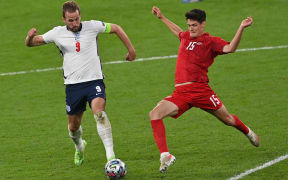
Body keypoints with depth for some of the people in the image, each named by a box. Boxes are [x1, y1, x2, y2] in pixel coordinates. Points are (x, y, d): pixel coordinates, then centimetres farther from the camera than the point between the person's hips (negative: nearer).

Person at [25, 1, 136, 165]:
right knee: (73, 126, 11)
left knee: (99, 113, -28)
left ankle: (110, 154, -32)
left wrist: (131, 49, 12)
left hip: (94, 80, -2)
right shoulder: (58, 33, 0)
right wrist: (30, 37, -18)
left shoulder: (92, 27, -3)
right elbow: (30, 43, 6)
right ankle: (79, 147, 46)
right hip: (73, 84, 2)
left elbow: (116, 28, 12)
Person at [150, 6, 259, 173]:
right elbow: (179, 32, 43)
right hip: (180, 93, 4)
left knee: (227, 119, 10)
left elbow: (230, 48, -19)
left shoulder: (211, 41, 0)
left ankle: (247, 132, 46)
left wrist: (241, 28, -29)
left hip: (200, 90, -4)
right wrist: (162, 17, 50)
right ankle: (165, 156, -25)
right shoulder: (187, 36, 17)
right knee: (155, 114, -20)